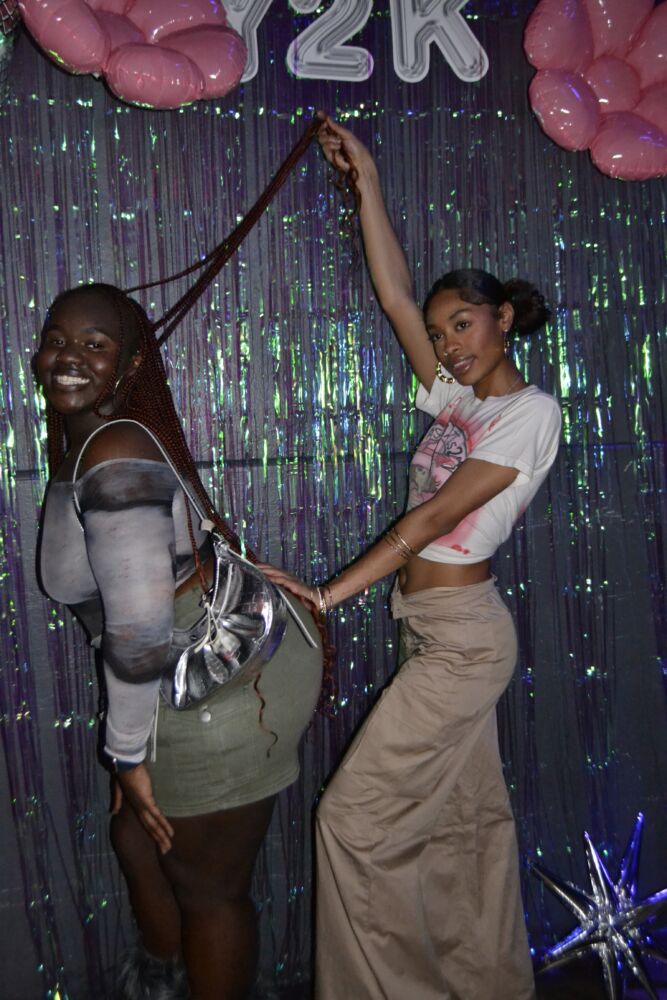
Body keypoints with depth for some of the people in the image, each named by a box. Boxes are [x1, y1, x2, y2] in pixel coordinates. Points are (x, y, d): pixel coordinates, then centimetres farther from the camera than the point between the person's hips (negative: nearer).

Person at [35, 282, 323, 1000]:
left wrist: (128, 751, -14)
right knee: (137, 832, 29)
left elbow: (139, 623, -28)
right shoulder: (81, 439, 6)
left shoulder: (114, 456, -26)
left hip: (222, 698, -10)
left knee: (207, 888, 13)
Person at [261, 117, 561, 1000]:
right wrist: (366, 181, 9)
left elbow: (433, 516, -18)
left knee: (355, 818, -3)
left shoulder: (532, 412, -12)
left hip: (461, 636, -8)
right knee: (468, 816, 16)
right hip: (437, 630, 8)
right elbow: (394, 294, 9)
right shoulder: (458, 398, 10)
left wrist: (328, 594, -19)